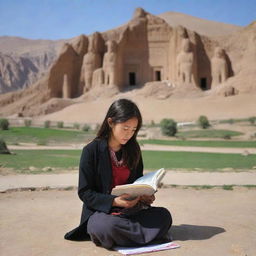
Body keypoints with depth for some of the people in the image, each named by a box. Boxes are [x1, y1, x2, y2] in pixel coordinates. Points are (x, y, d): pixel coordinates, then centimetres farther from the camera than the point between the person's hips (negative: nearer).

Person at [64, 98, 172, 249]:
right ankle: (149, 232, -15)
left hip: (130, 210, 4)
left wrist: (143, 196, -7)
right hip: (100, 212, -4)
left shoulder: (133, 150, 6)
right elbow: (85, 193, -9)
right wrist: (114, 202, -23)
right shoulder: (92, 150, -9)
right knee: (109, 226, -38)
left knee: (164, 215, -21)